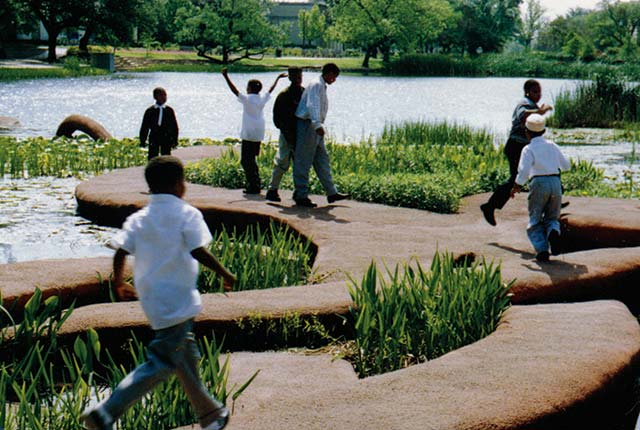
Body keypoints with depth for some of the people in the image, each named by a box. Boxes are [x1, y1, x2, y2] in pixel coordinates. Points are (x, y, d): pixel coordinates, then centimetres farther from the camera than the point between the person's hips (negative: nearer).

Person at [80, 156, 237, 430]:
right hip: (177, 302, -8)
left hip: (152, 301, 8)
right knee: (162, 363, -5)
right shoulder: (187, 214, -8)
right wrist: (225, 274, -6)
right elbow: (198, 252, -18)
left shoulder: (138, 219, 7)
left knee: (186, 357, 20)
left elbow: (120, 253, -1)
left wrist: (119, 283, 14)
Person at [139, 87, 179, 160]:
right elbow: (144, 127, 7)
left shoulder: (169, 110, 4)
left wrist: (175, 140, 1)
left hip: (166, 138, 0)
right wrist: (142, 141, 4)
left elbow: (174, 125, 6)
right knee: (152, 158, 0)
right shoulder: (150, 111, 4)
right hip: (154, 137, 0)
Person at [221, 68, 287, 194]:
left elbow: (234, 90, -15)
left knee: (246, 160, -4)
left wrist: (226, 76, -14)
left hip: (248, 134, -7)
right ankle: (256, 185, 14)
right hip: (259, 135, 7)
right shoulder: (262, 99, 9)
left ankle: (253, 185, -12)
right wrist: (278, 78, 40)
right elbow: (271, 90, 25)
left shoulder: (247, 99, -8)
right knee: (251, 160, 16)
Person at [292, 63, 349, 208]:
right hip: (308, 125, -11)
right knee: (303, 162, -5)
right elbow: (312, 105, -29)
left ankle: (331, 193, 17)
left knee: (322, 160, 12)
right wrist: (317, 124, -42)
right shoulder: (316, 85, -15)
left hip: (315, 128, 11)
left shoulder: (322, 87, 18)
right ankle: (301, 196, -2)